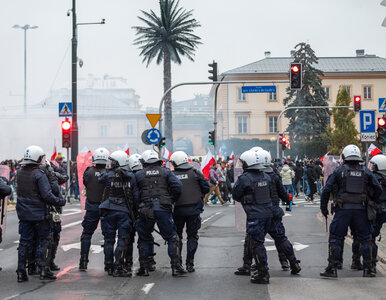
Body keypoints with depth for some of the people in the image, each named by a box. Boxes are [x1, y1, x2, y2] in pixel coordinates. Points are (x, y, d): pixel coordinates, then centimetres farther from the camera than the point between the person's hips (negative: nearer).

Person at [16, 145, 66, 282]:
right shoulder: (39, 174, -16)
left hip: (23, 213, 5)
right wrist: (60, 202, -6)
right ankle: (44, 269, 4)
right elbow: (47, 195, -19)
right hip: (39, 214, -5)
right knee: (43, 240, 7)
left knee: (24, 241, 10)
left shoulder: (20, 173, 4)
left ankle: (21, 272, 9)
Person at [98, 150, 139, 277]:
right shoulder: (131, 177, 1)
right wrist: (134, 210, 12)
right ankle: (118, 267, -3)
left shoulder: (108, 176, -7)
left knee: (109, 239, 10)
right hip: (125, 211, 0)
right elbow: (136, 196, 3)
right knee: (123, 240, 2)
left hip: (109, 211, 0)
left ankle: (109, 266, 15)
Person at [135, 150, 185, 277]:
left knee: (144, 239, 13)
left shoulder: (139, 175, 8)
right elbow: (178, 186, -2)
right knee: (172, 238, 5)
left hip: (145, 210, 0)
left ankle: (144, 267, 13)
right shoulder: (166, 172, 8)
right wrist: (171, 200, 10)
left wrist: (137, 207, 20)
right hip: (163, 209, 0)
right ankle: (176, 267, -1)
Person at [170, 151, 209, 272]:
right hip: (194, 209, 0)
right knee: (192, 236, 9)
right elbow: (206, 188, 1)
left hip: (178, 210, 0)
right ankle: (190, 263, 5)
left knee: (177, 236, 14)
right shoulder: (195, 173, -3)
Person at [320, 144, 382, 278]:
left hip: (343, 208, -2)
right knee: (365, 239, 12)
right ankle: (367, 269, 12)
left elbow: (327, 189, -3)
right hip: (360, 209, 2)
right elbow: (378, 188, 5)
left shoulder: (339, 171, 2)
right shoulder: (365, 171, 7)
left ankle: (332, 268, 2)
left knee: (336, 238, 5)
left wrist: (323, 207, 5)